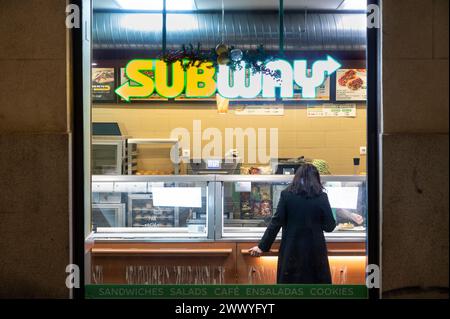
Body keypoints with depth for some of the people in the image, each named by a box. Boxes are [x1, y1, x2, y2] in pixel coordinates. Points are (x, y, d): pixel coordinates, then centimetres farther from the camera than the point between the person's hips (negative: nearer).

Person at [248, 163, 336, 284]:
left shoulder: (286, 194, -3)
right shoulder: (321, 197, -3)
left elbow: (276, 222, -5)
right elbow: (329, 226, 0)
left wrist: (262, 246, 0)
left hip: (291, 249, 0)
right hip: (315, 249, 0)